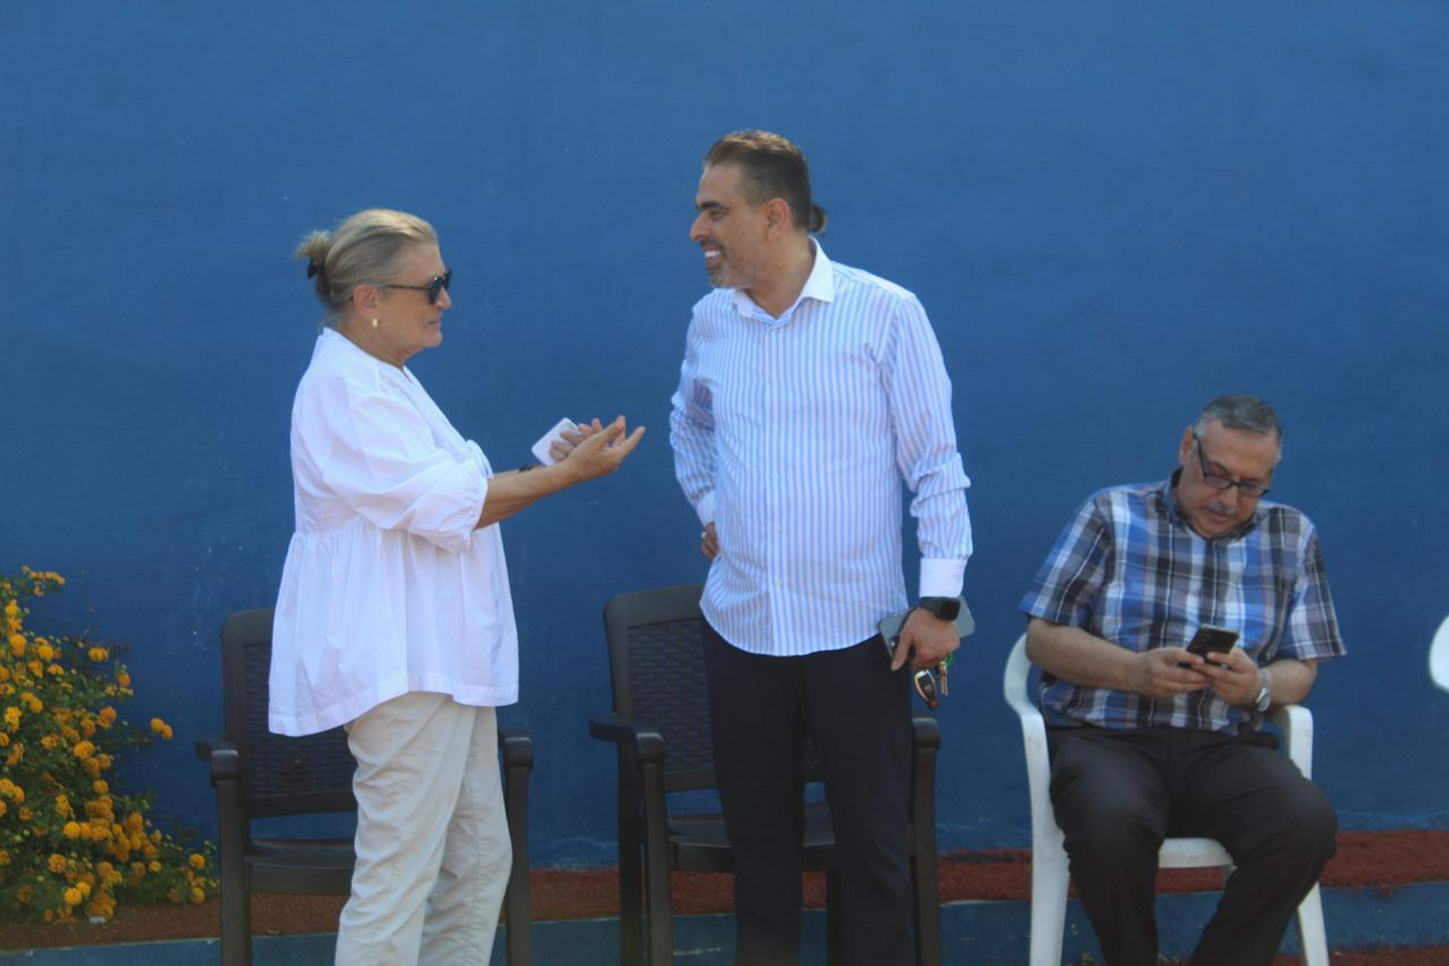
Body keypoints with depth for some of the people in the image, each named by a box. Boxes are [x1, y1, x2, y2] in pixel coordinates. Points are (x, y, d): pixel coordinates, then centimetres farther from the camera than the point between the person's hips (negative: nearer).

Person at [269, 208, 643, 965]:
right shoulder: (345, 390, -16)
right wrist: (566, 474, -16)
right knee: (397, 881, -10)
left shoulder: (381, 381, 18)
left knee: (479, 863, 13)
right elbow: (443, 504, -21)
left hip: (438, 660, 11)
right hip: (400, 667, -11)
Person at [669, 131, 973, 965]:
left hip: (856, 633, -4)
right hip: (742, 629, 4)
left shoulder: (885, 315, -7)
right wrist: (710, 506, 12)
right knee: (760, 840, 11)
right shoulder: (712, 321, 6)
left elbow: (936, 465, -5)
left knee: (874, 846, 0)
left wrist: (941, 599, -10)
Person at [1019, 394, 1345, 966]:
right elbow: (1042, 638, 2)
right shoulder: (1113, 516, 6)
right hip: (1105, 739, -2)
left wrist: (1259, 686, -13)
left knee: (1307, 823, -29)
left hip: (1222, 747, 2)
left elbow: (1301, 671, 11)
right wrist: (1137, 672, -15)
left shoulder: (1291, 537, 14)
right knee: (1112, 823, -37)